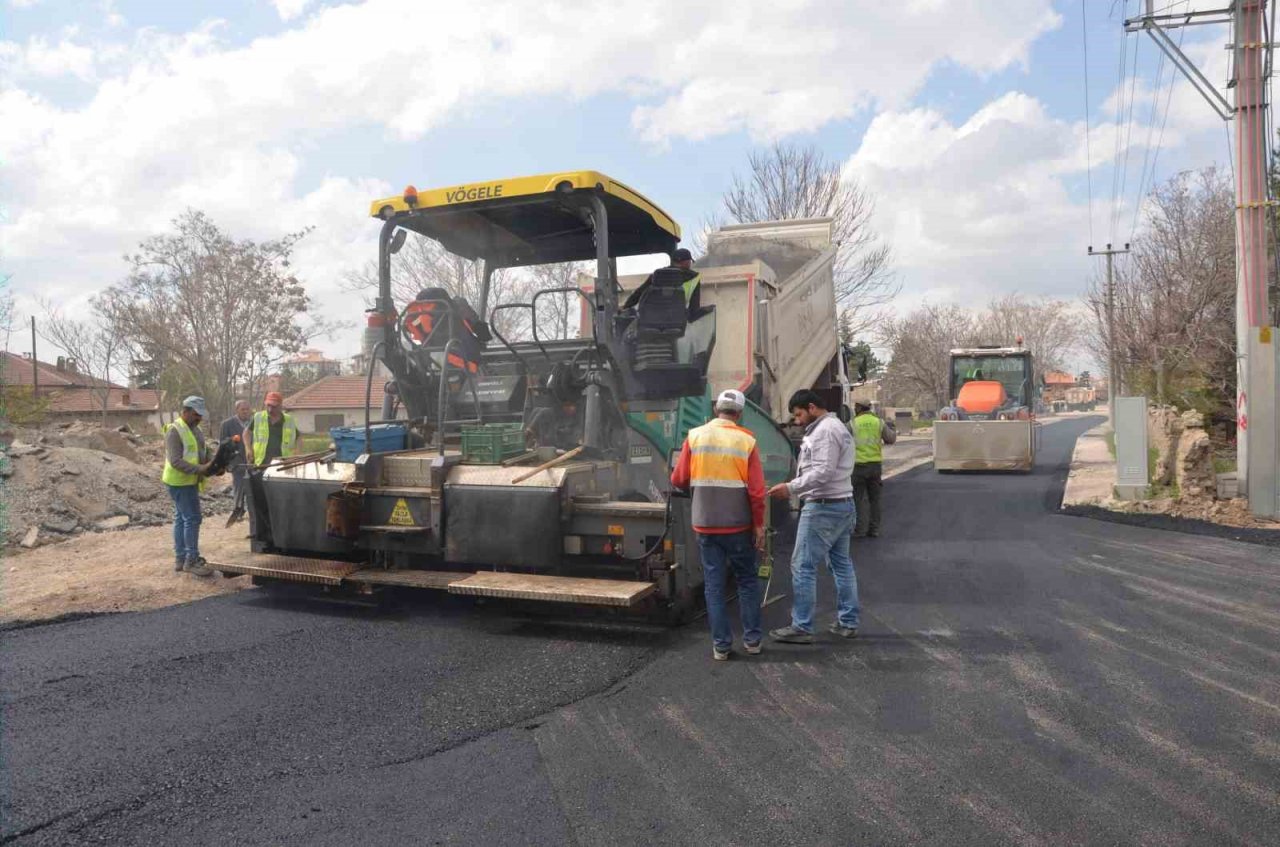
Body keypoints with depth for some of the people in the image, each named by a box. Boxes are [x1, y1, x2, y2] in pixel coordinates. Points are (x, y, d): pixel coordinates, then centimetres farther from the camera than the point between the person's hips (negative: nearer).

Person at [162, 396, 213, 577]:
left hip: (189, 481, 9)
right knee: (192, 519, -10)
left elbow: (203, 452, 15)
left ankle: (180, 558, 22)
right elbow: (175, 461, -24)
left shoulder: (195, 429, 11)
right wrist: (200, 469, -31)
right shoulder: (175, 431, -17)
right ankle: (191, 561, -5)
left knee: (181, 519, 14)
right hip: (180, 482, -9)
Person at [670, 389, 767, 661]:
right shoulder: (746, 441, -7)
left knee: (714, 584, 8)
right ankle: (752, 639, 19)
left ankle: (720, 645, 10)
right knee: (747, 581, 15)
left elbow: (678, 480, 0)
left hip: (705, 524, 1)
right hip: (738, 525, -1)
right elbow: (756, 490, -9)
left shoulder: (695, 436, -3)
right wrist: (759, 525, 0)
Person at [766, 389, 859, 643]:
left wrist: (791, 488, -24)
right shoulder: (838, 427, 18)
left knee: (803, 566, -6)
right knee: (842, 564, 13)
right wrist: (796, 487, 12)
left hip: (823, 508, -11)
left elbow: (823, 471, -23)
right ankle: (848, 623, 19)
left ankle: (801, 627, -2)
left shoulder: (824, 430, -15)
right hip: (842, 503, 11)